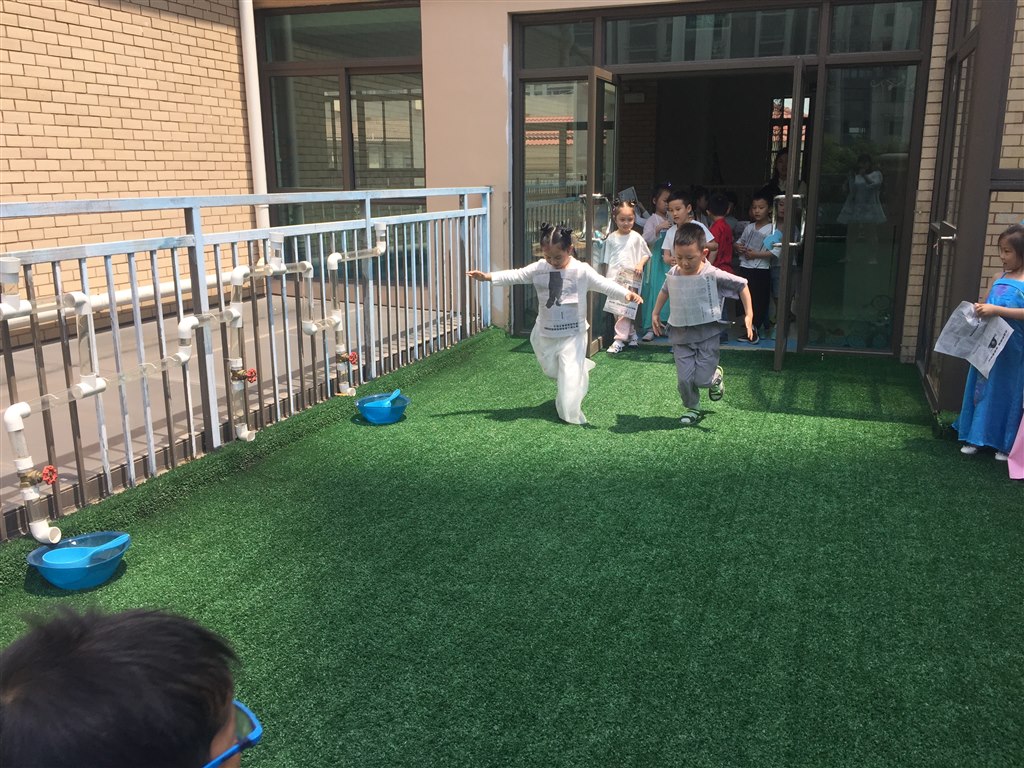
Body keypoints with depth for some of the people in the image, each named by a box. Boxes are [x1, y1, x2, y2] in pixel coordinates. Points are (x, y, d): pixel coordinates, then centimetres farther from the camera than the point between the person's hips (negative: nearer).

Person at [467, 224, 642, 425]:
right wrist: (487, 276, -2)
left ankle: (571, 415, 17)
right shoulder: (539, 268, -4)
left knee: (570, 377, -4)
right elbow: (515, 276, 3)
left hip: (572, 335, -5)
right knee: (551, 371, 22)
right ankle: (581, 367, 51)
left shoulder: (582, 271, -16)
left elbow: (604, 284, -24)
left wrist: (626, 294, -41)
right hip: (545, 334, 5)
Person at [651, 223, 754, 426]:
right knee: (684, 379, 0)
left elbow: (742, 285, -7)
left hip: (707, 335, -3)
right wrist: (655, 313, 19)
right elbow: (665, 291, 18)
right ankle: (692, 408, 27)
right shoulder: (673, 274, -5)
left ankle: (716, 376, 33)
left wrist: (749, 314, -9)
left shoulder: (714, 275, -18)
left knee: (702, 379, -3)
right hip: (680, 335, 3)